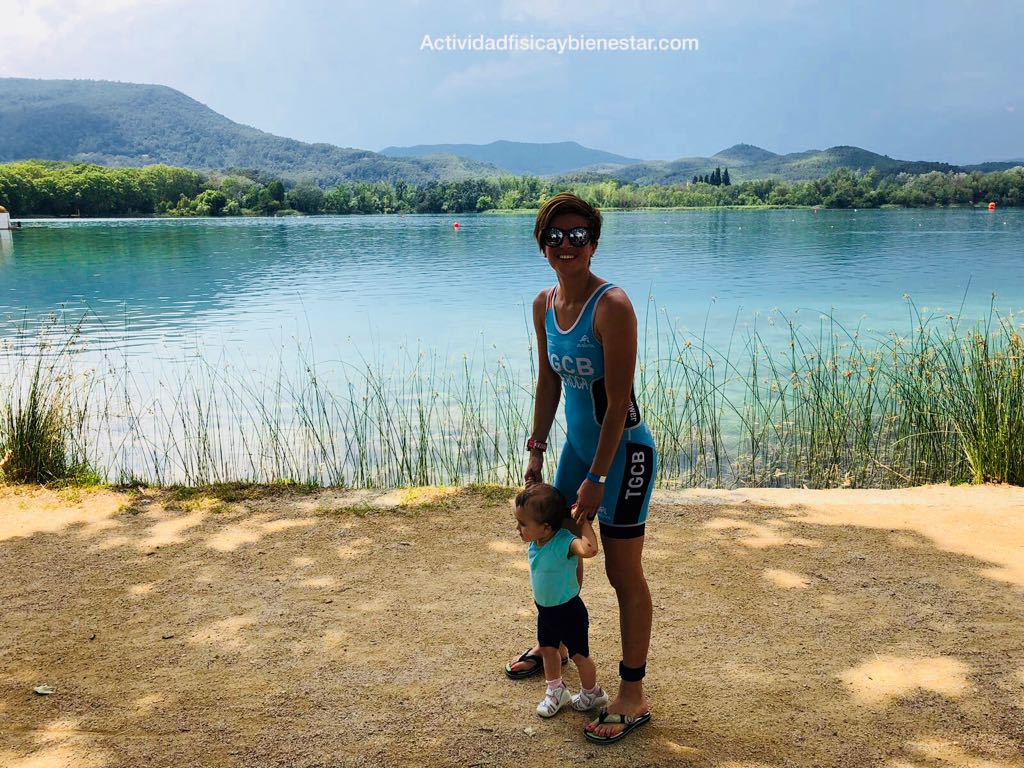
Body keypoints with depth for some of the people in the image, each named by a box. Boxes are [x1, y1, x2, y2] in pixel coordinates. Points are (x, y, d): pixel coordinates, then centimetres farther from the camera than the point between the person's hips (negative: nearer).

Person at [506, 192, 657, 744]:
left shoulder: (611, 306, -23)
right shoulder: (544, 305, 0)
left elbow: (618, 403, -23)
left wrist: (597, 478, -22)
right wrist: (537, 449, 9)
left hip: (623, 451, -8)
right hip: (577, 444, 8)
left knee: (624, 574, 2)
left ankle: (633, 697, 17)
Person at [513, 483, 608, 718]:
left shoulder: (564, 542, -35)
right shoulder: (535, 542, -11)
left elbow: (588, 549, -57)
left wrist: (584, 521, -46)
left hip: (569, 612, -7)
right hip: (545, 610, 7)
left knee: (579, 655, 14)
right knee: (547, 649, 21)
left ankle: (592, 693, 38)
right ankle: (555, 691, 43)